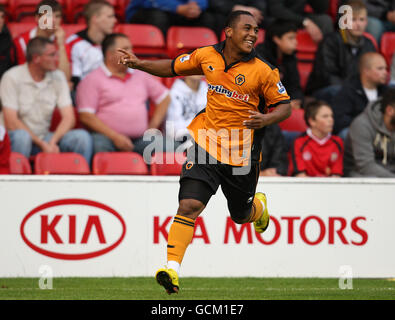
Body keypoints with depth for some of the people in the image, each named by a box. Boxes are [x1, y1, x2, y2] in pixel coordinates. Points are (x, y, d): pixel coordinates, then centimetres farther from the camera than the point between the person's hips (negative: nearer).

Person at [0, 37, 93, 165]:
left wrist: (52, 142, -20)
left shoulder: (58, 77, 6)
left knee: (82, 137, -20)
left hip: (45, 138, 4)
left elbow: (69, 118, -1)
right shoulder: (12, 77, -8)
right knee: (21, 136, -39)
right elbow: (11, 122, -15)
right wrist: (42, 144, -22)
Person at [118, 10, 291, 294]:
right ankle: (172, 270, -19)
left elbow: (284, 106, 0)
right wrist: (139, 64, 4)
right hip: (206, 142, 1)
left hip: (241, 152, -1)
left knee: (241, 215, 17)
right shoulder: (207, 56, 0)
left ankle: (259, 205, 56)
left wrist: (266, 119, -21)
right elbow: (173, 68, 17)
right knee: (189, 205, -17)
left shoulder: (263, 71, -8)